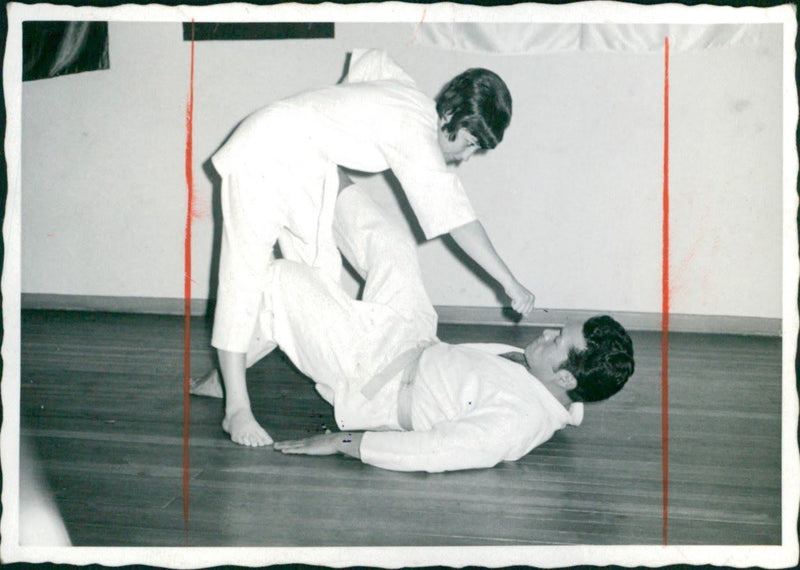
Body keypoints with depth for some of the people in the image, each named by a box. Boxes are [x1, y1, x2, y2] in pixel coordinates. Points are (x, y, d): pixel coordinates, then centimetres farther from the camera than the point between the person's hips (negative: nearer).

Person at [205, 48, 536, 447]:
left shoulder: (409, 93, 0)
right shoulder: (415, 133, -27)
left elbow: (368, 58, 22)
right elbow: (456, 217, -31)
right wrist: (510, 283, -31)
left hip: (305, 169, 10)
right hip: (263, 156, -10)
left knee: (320, 272, 2)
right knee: (247, 272, -12)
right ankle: (236, 409, -12)